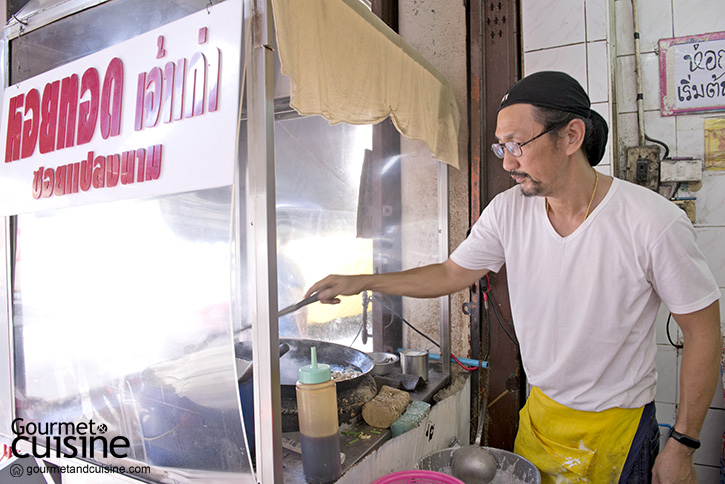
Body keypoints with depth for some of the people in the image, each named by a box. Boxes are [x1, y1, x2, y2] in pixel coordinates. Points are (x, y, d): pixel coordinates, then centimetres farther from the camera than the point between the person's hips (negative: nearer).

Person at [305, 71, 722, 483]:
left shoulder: (654, 223, -22)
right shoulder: (508, 210, -11)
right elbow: (452, 273, 0)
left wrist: (683, 447, -8)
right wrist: (361, 282, -7)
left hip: (618, 423, -3)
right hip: (540, 411, 4)